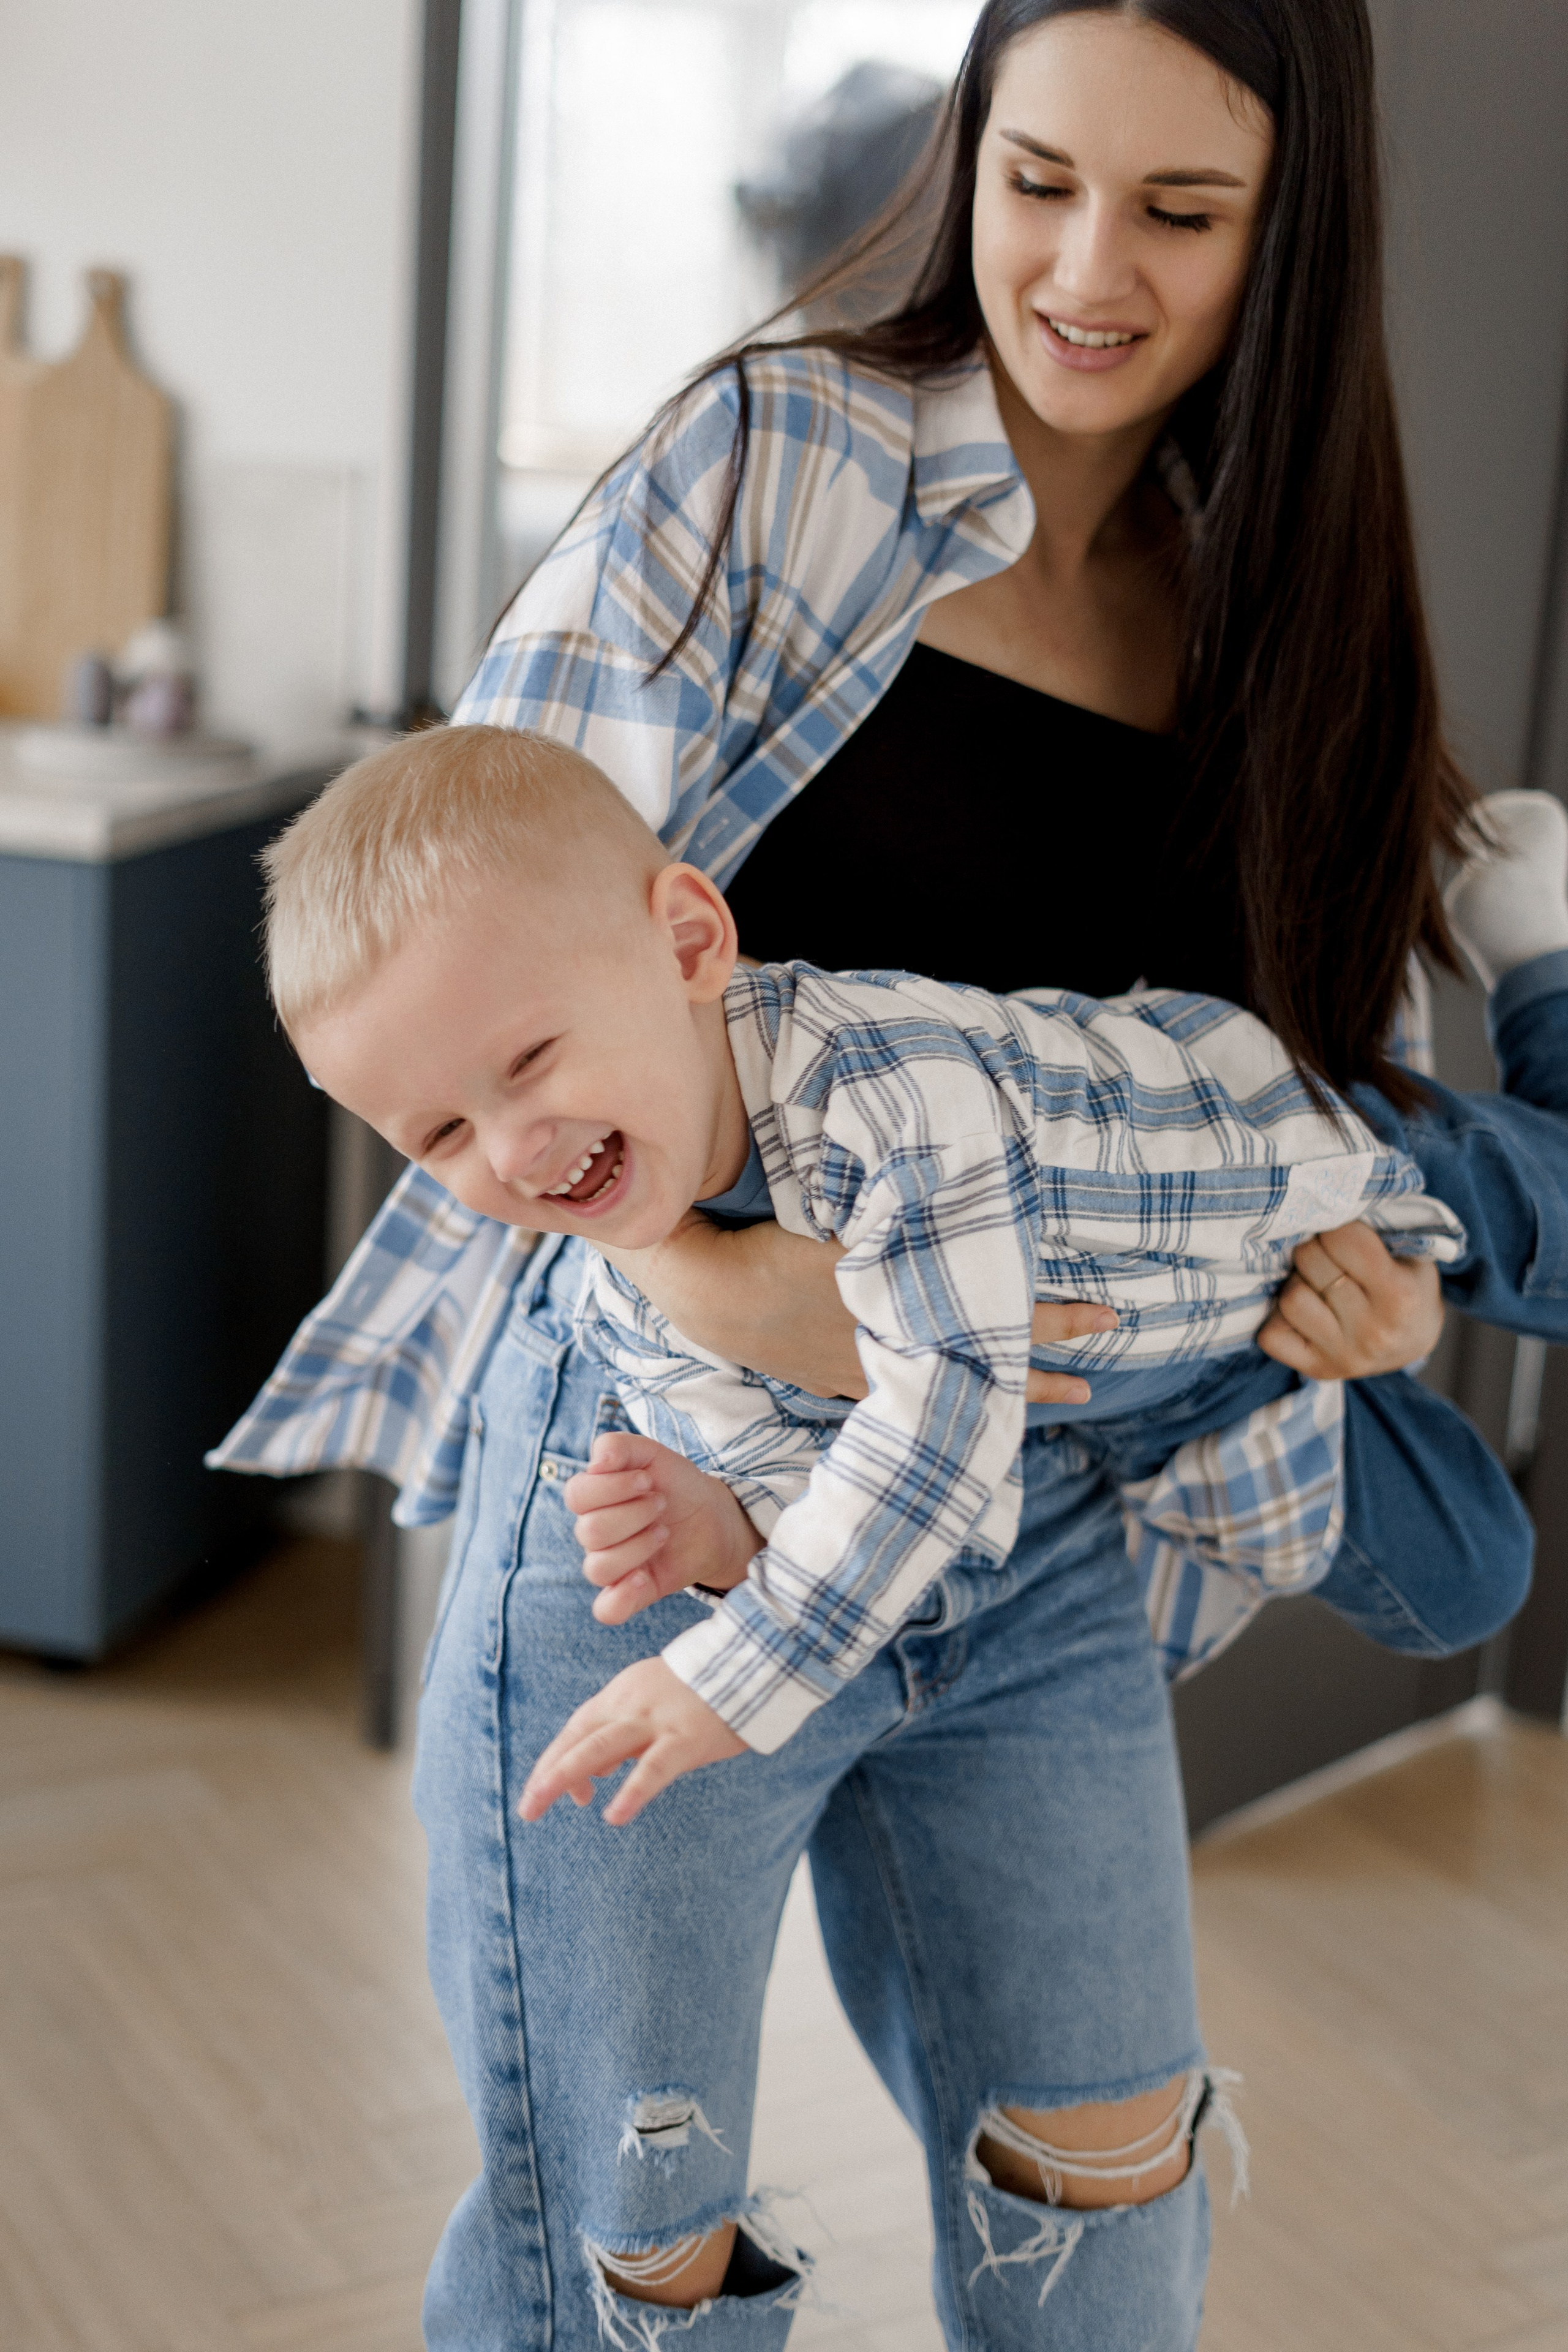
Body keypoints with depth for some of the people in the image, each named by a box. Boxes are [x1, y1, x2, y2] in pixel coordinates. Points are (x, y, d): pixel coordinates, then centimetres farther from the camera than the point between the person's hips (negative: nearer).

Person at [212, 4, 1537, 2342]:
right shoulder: (778, 456, -8)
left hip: (1047, 1528, 5)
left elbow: (1301, 1065, 13)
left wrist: (1390, 1265, -10)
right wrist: (709, 1271, -27)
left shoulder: (1264, 598, 7)